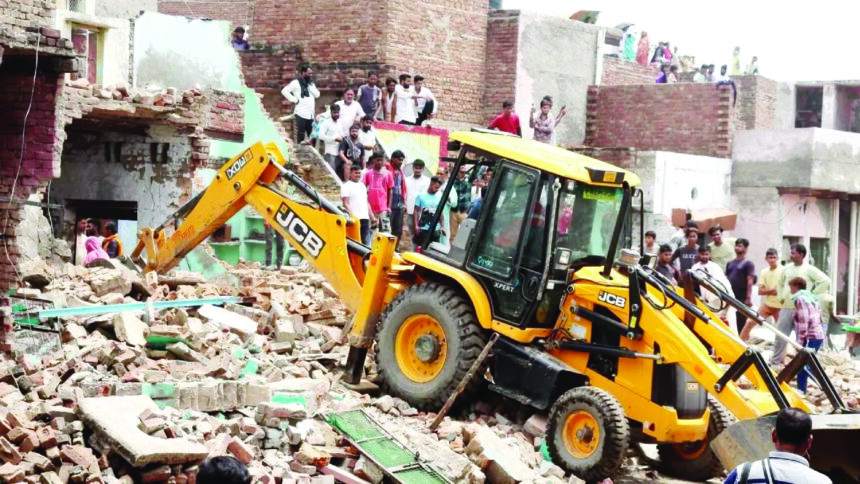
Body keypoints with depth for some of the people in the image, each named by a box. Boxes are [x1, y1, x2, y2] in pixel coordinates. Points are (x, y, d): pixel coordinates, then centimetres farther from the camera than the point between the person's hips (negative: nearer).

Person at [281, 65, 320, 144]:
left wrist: (311, 85, -4)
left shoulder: (311, 83, 16)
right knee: (301, 135, -5)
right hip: (301, 114, -7)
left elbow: (317, 94, 5)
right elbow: (284, 91, -12)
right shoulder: (296, 82, -5)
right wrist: (294, 100, -12)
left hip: (311, 114, 7)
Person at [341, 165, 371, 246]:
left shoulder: (362, 186, 21)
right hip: (354, 219, -7)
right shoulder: (346, 186, 0)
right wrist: (352, 216, -19)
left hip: (365, 218, 7)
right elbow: (345, 204, -8)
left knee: (366, 242, 6)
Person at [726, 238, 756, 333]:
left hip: (742, 299, -6)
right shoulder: (730, 264, 17)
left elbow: (750, 281, -9)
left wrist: (748, 298, -16)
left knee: (741, 325, -2)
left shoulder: (748, 264, -2)